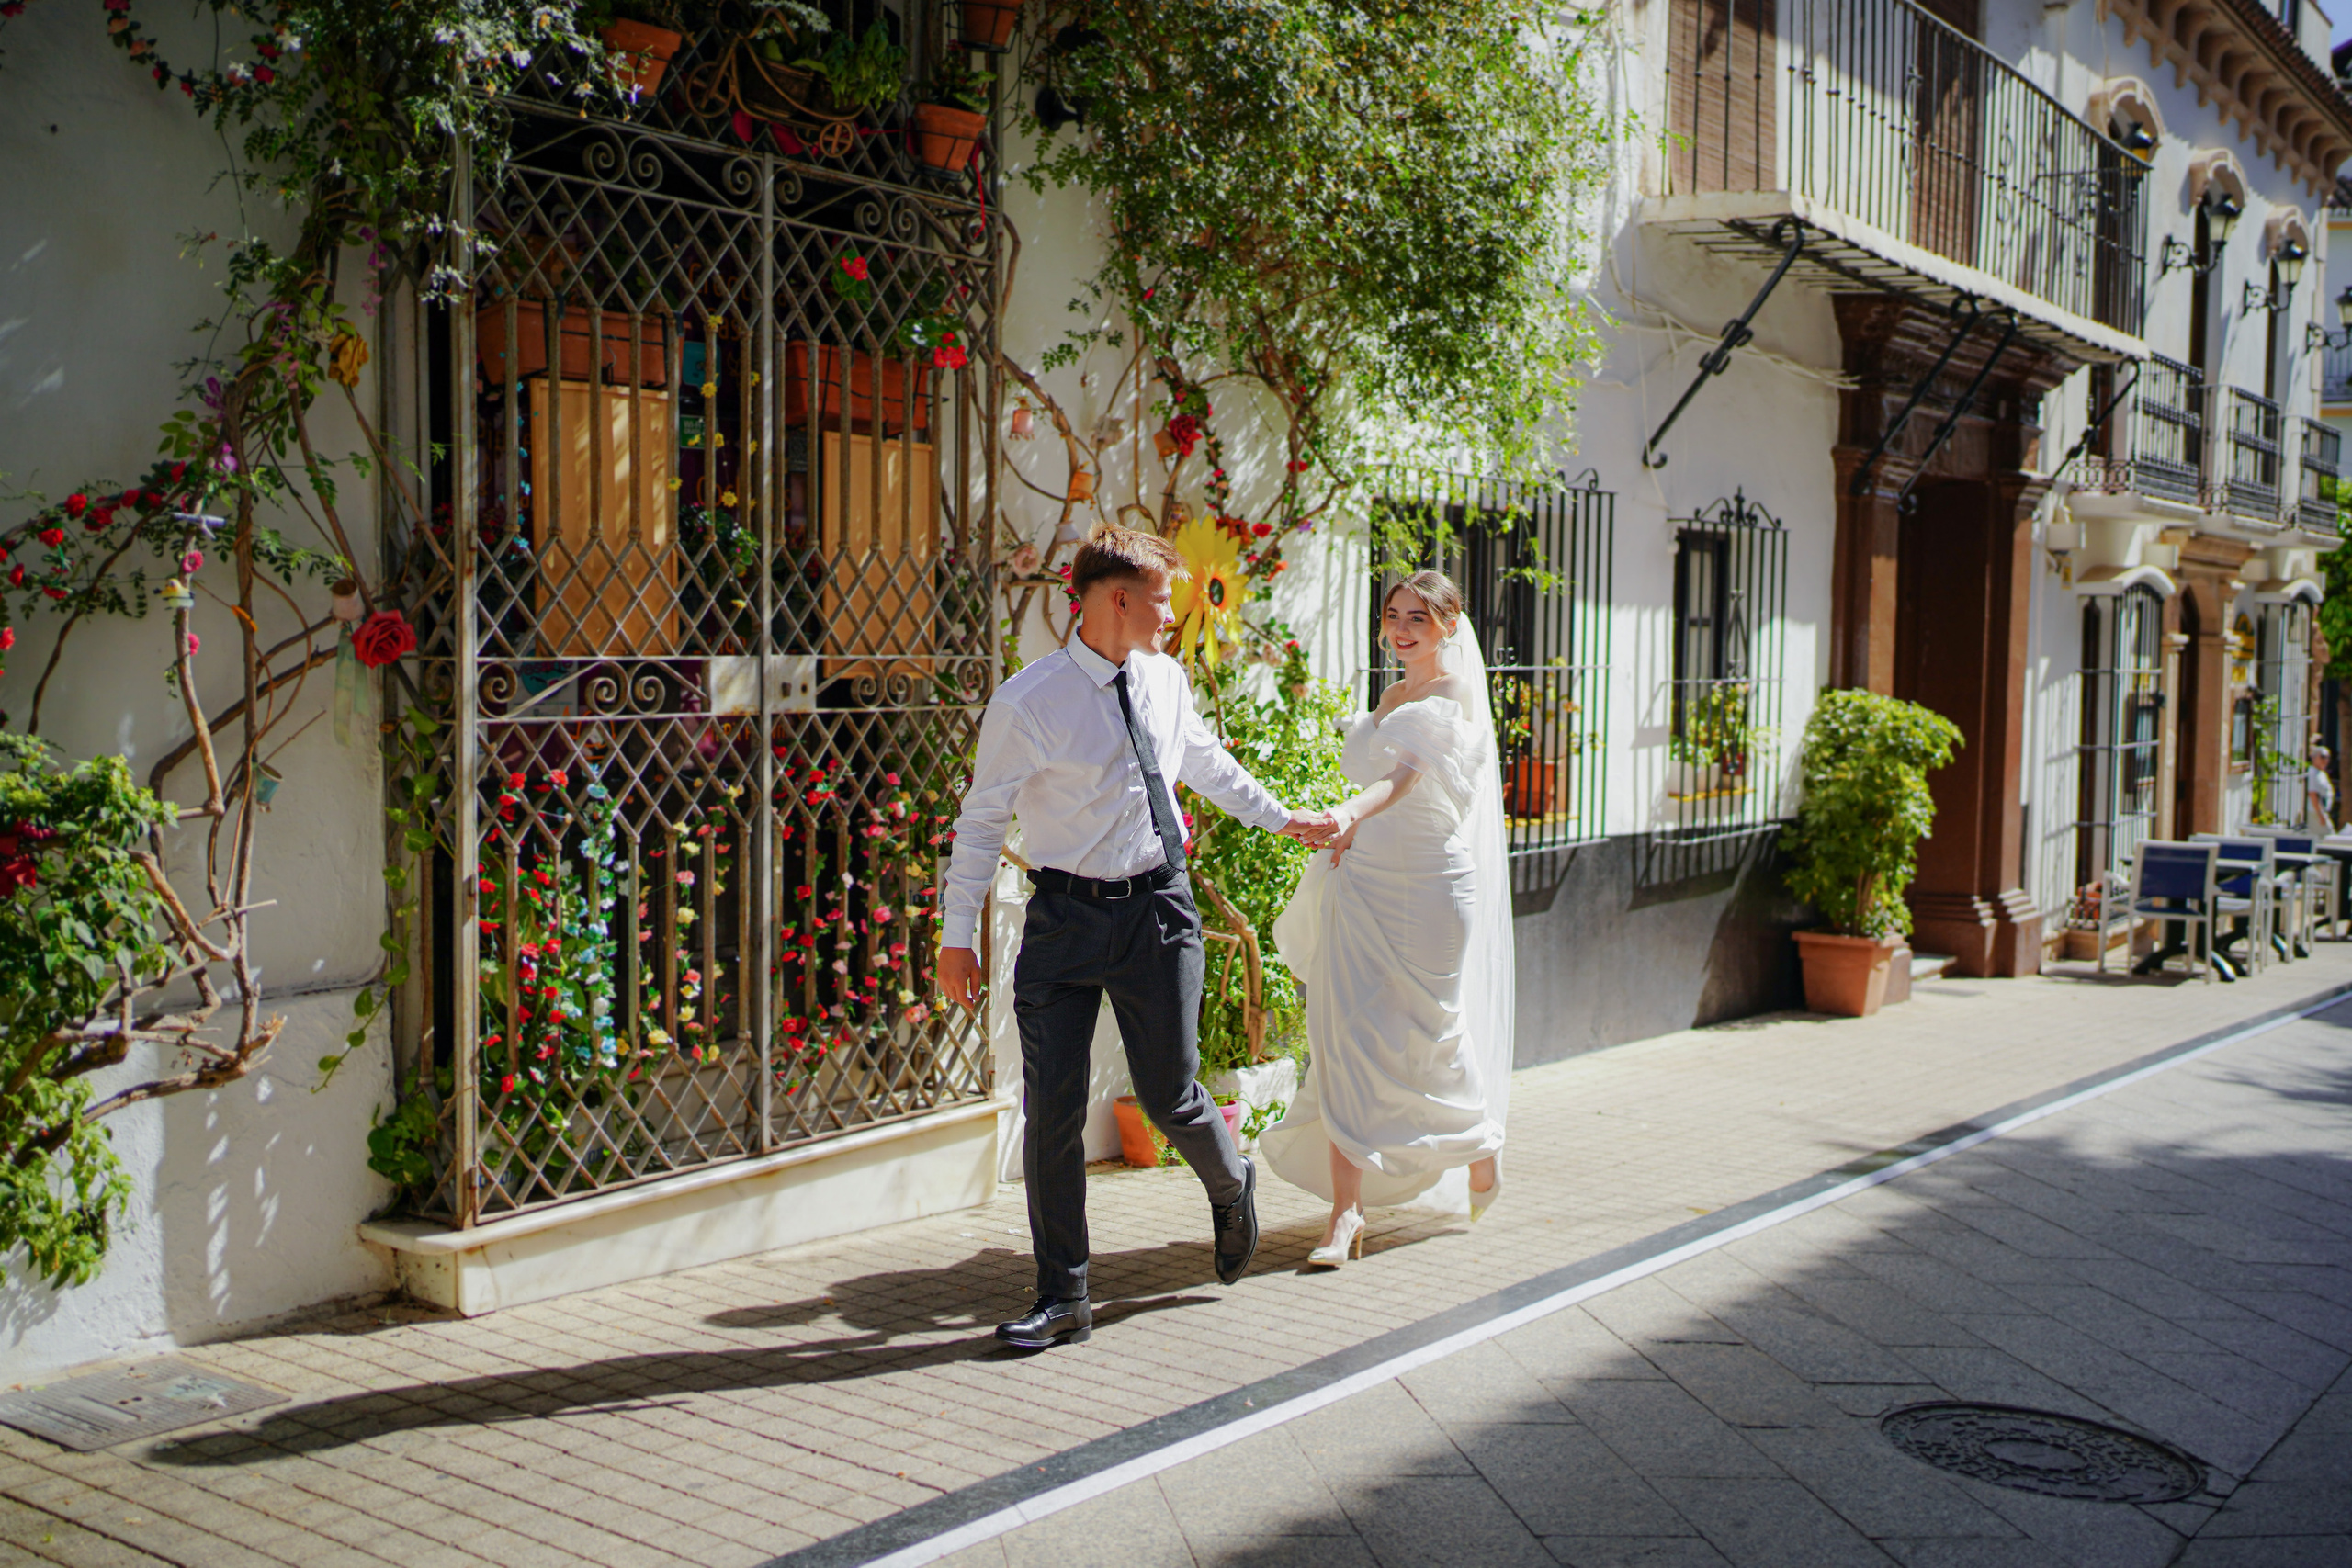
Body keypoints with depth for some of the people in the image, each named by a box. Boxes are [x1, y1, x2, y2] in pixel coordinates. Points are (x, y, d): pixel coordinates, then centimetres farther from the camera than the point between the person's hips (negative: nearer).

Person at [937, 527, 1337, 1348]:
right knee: (1051, 1111, -1)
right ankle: (1062, 1297, 13)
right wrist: (957, 936, -5)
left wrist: (1281, 817, 32)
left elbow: (1207, 762, 24)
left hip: (1157, 909, 3)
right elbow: (982, 819, -5)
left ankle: (1231, 1186, 42)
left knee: (1169, 1095, 7)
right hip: (1065, 918, -3)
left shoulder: (1166, 680, 5)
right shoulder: (1027, 703, -11)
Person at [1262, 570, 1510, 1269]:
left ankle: (1480, 1151, 32)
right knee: (1345, 1035, -4)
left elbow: (1410, 772, -25)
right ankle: (1346, 1208, -2)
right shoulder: (1390, 697, 16)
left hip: (1430, 883, -6)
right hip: (1364, 877, 6)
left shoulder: (1456, 694, -7)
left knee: (1427, 1037, 2)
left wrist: (1354, 812, -42)